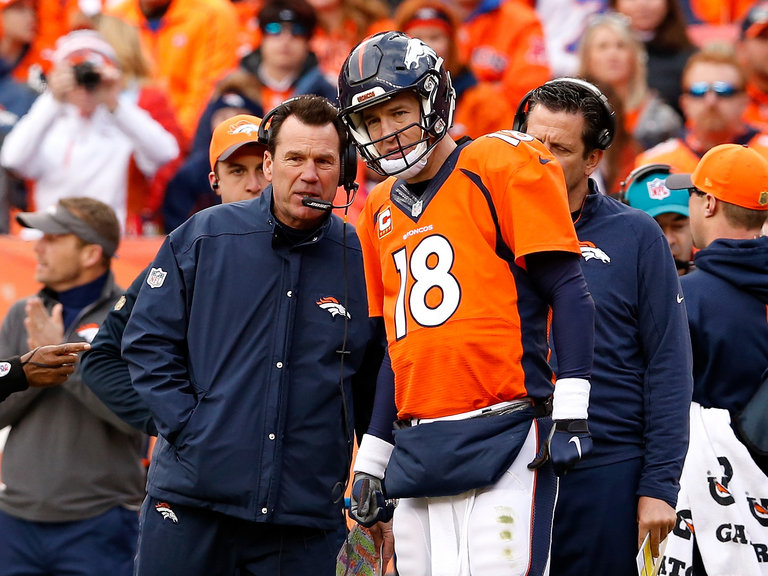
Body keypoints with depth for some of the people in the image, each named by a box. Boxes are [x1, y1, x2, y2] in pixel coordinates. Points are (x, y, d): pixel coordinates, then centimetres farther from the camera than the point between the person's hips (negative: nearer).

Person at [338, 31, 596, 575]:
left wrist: (571, 410, -15)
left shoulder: (500, 169, -2)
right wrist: (371, 461, 22)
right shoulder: (381, 213, 19)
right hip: (418, 448, 6)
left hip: (502, 436, -6)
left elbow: (569, 292, -6)